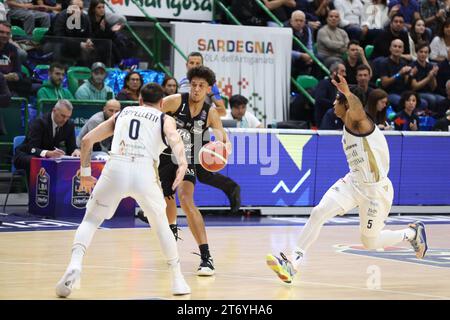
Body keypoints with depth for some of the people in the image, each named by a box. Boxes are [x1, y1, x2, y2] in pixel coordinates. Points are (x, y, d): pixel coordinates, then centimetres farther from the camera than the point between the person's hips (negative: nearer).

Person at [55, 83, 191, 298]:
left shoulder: (122, 113, 28)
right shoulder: (165, 119, 20)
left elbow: (87, 140, 23)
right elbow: (174, 139, -5)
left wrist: (85, 173, 30)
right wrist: (182, 163, -21)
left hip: (115, 168, 1)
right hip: (144, 172, -1)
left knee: (90, 221, 15)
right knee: (161, 226, 21)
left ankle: (75, 264, -10)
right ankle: (177, 280, 24)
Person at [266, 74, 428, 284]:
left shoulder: (357, 121, -19)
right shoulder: (348, 126, 8)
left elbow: (358, 110, -46)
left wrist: (348, 94, -65)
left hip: (375, 189, -8)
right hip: (353, 182, 8)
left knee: (370, 243, 6)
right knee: (318, 213, -14)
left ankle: (413, 232, 31)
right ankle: (293, 263, -17)